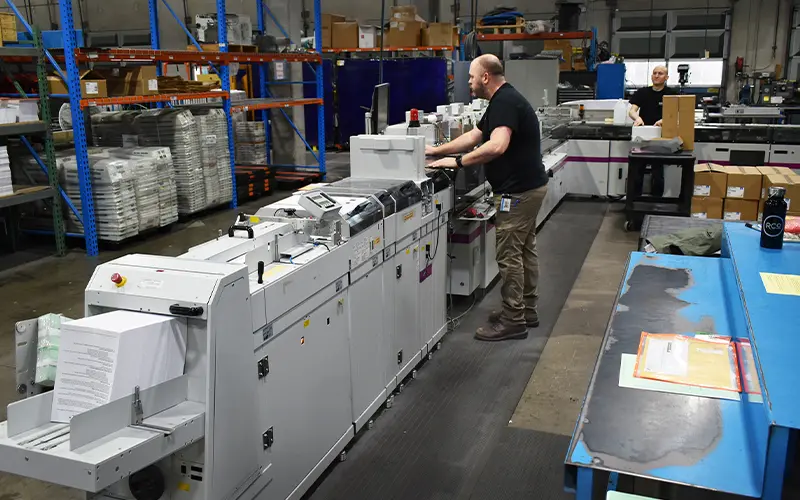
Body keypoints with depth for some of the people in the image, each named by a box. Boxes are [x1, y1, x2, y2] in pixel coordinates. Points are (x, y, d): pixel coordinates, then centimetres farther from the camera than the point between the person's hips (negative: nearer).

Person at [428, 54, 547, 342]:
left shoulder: (505, 102, -18)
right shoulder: (504, 100, 15)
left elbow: (497, 146, -33)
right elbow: (474, 137, 20)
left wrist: (458, 162, -27)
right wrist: (436, 151, 18)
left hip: (518, 191, -11)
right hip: (528, 186, 11)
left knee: (509, 255, -4)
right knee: (524, 250, 16)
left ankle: (513, 321, 4)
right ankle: (526, 311, 27)